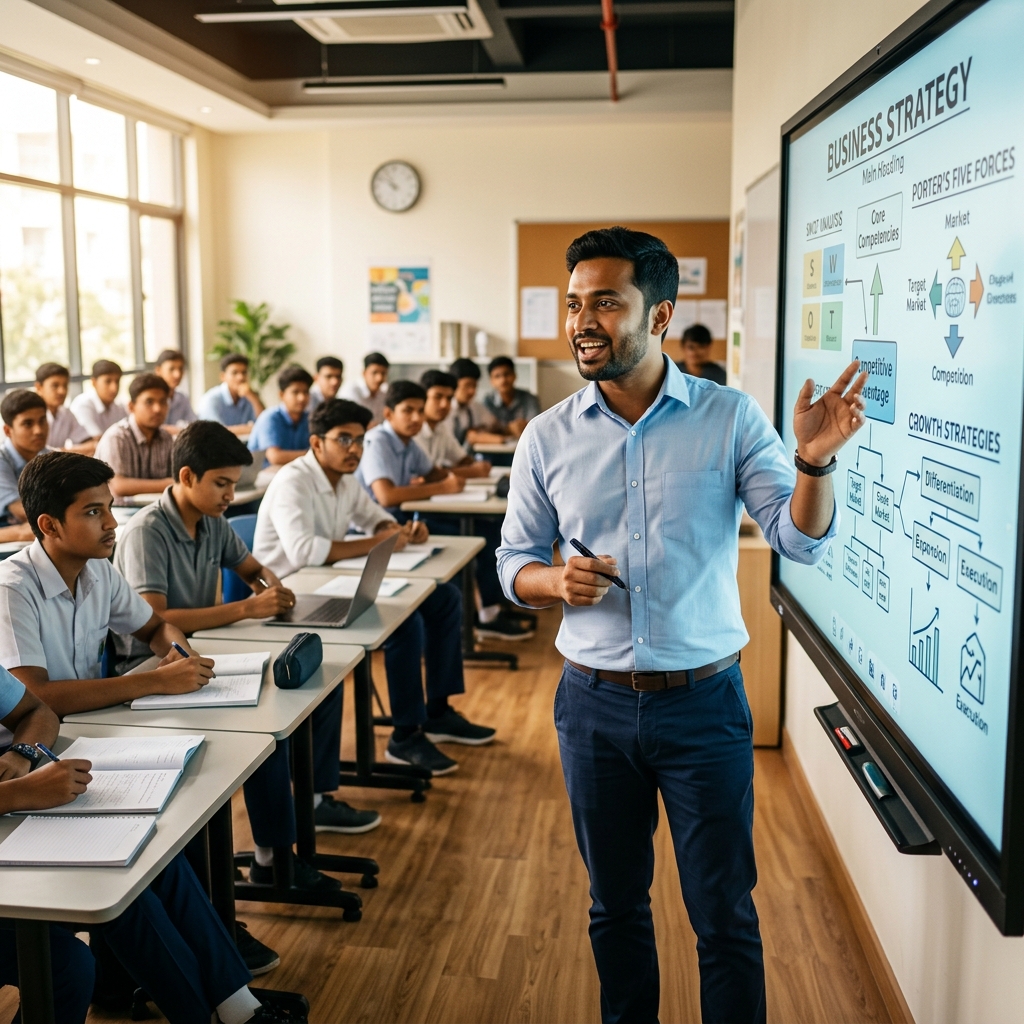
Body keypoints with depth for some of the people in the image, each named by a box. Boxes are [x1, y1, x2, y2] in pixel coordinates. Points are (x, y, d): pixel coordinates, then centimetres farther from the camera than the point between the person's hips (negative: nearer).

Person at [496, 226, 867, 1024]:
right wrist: (557, 582, -16)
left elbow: (801, 540, -10)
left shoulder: (729, 418, -6)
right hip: (595, 703, 3)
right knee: (616, 904, 19)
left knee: (725, 914, 9)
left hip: (704, 699, -2)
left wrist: (816, 460, -29)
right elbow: (513, 563, 6)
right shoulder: (549, 437, -1)